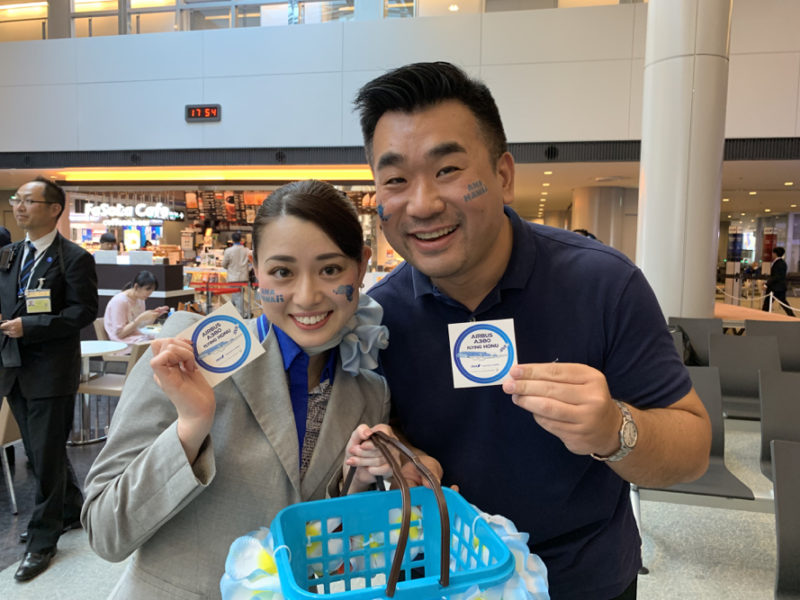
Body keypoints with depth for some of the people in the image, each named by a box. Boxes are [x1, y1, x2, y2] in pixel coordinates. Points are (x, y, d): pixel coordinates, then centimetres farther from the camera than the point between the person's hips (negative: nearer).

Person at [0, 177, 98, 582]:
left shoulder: (74, 258, -10)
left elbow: (84, 312, -16)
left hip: (51, 372, -7)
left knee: (47, 456, 2)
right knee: (38, 452, 18)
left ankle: (42, 540, 17)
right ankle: (72, 511, 38)